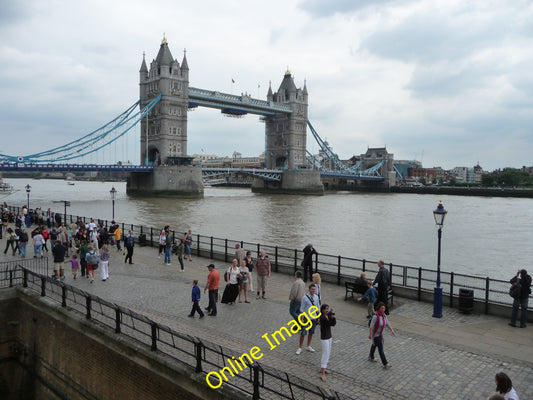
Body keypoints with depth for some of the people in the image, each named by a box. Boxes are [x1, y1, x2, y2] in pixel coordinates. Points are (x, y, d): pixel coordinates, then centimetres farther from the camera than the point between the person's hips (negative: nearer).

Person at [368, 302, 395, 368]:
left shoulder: (384, 315, -7)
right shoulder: (375, 316, -30)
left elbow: (387, 323, 0)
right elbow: (371, 325, -26)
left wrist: (392, 330, -8)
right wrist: (370, 334, -23)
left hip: (380, 333, 8)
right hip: (375, 334, -8)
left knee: (374, 345, 25)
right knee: (381, 348, -3)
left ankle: (371, 357, 46)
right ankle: (385, 364, 4)